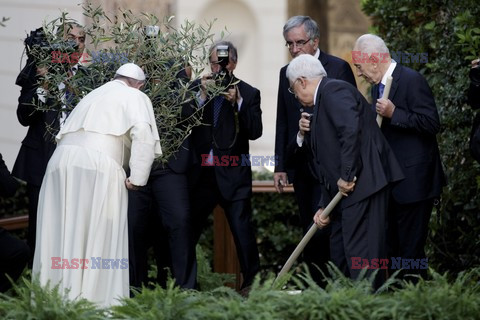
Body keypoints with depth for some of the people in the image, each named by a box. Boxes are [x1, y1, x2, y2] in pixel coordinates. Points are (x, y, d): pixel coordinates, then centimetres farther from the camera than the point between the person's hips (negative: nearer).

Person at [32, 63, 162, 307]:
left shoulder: (92, 95, 34)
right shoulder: (135, 97, 15)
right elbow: (143, 133, -5)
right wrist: (137, 177, -2)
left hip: (61, 161, 6)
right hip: (98, 166, -6)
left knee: (60, 238, 7)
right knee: (98, 241, -4)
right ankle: (94, 301, -8)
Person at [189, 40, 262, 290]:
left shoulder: (248, 94, 3)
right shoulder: (197, 88, 9)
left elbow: (255, 131, -7)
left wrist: (237, 103, -16)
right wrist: (203, 96, -12)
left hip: (233, 175, -3)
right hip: (201, 173, 3)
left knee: (242, 229, -7)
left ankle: (251, 283, 0)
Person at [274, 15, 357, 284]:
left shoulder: (339, 68, -4)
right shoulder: (286, 73, 12)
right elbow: (283, 123, 14)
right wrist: (280, 166, 10)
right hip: (300, 165, 6)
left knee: (321, 229, -13)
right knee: (310, 233, 7)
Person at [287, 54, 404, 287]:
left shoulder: (334, 90, -7)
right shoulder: (322, 101, 24)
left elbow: (351, 130, -25)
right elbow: (329, 165, 24)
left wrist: (347, 176, -20)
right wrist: (324, 206, 17)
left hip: (362, 185, -11)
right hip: (347, 190, 11)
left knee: (360, 255, -12)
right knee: (339, 253, 15)